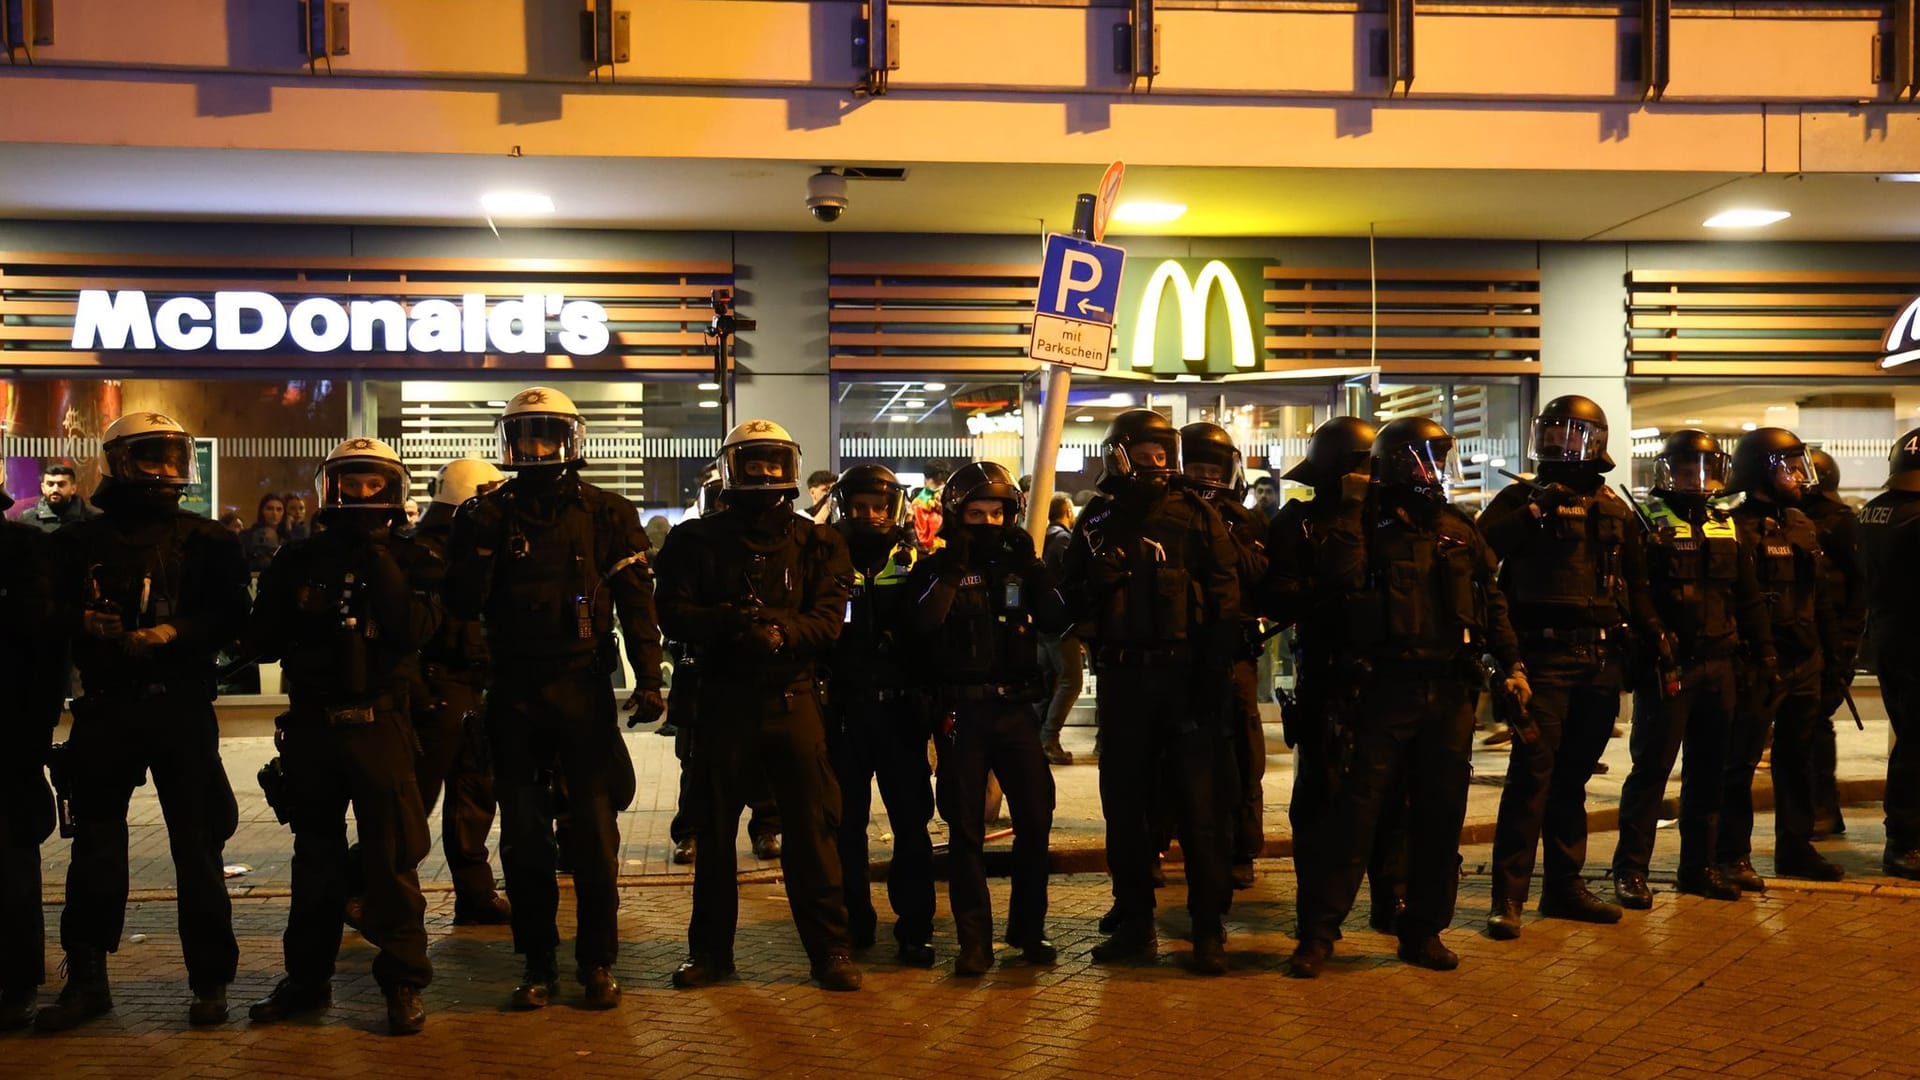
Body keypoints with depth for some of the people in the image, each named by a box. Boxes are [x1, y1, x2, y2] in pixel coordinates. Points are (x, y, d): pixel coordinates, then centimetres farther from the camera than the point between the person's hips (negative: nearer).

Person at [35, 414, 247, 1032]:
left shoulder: (206, 540, 4)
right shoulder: (81, 541, 8)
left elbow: (230, 615, -3)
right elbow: (51, 613, 7)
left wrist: (175, 632, -18)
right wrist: (85, 621, -13)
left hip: (182, 708, -2)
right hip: (105, 708, 2)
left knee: (197, 846, 1)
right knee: (95, 846, 9)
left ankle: (210, 982, 10)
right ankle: (86, 979, 21)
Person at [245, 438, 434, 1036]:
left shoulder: (410, 559, 1)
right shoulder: (298, 559, 5)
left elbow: (414, 628, -16)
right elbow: (261, 641, 5)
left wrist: (380, 563, -17)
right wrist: (309, 621, -11)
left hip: (379, 725, -3)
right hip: (311, 724, 3)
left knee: (392, 858, -2)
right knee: (315, 857, 14)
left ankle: (404, 983, 8)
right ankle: (307, 977, 27)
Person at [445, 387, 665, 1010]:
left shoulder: (608, 515, 2)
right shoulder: (489, 515, 6)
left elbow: (636, 602, 0)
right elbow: (462, 607, 1)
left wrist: (647, 678, -9)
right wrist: (478, 547, -13)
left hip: (584, 690, -2)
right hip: (514, 694, 2)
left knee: (595, 830, 1)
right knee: (523, 835, 7)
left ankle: (597, 963, 12)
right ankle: (538, 965, 17)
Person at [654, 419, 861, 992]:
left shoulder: (816, 543, 8)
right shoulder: (697, 540, 7)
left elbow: (829, 617, -4)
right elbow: (674, 613, -4)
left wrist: (783, 631, -23)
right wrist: (729, 621, -22)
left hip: (793, 697, 0)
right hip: (723, 700, 1)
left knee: (812, 825, 0)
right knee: (714, 827, 8)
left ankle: (830, 948, 9)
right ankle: (710, 948, 21)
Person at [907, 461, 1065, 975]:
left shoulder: (1017, 563, 10)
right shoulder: (935, 569, 1)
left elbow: (1056, 620, -3)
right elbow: (924, 623, -18)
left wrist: (1031, 565, -11)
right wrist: (953, 569, -18)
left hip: (1015, 707, 3)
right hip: (961, 712, -3)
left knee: (1036, 817, 2)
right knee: (966, 829, 1)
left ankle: (1028, 928, 17)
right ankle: (974, 941, 9)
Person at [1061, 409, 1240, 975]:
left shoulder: (1196, 516, 2)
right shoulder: (1097, 521, 10)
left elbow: (1226, 599, -4)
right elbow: (1071, 602, 11)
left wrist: (1212, 675, -13)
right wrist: (1096, 582, -12)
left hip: (1188, 676, -3)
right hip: (1123, 678, 3)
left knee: (1202, 802, -3)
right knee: (1124, 801, 9)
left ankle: (1209, 927, 6)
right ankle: (1134, 922, 20)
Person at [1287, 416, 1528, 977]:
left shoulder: (1461, 530, 13)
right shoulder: (1369, 524, -1)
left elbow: (1492, 602, 19)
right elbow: (1338, 575, -20)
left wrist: (1511, 663, 10)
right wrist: (1351, 506, -15)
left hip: (1450, 692, 5)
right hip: (1386, 687, -5)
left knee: (1441, 813, 9)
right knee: (1358, 808, -5)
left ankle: (1424, 930, 21)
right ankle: (1318, 931, 1)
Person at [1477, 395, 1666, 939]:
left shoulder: (1615, 510, 15)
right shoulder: (1521, 499, 2)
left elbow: (1635, 587, 21)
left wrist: (1654, 637, 14)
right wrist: (1533, 513, -24)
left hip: (1601, 662, 5)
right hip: (1544, 655, -5)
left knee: (1573, 777, 13)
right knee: (1532, 773, -9)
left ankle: (1565, 885, 22)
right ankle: (1508, 896, -7)